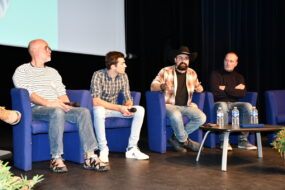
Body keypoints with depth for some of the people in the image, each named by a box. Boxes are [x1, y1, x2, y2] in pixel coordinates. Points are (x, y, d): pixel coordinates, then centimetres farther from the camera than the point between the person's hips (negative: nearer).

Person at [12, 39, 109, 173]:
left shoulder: (53, 72, 27)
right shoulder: (22, 71, 7)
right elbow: (27, 94, -9)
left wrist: (66, 105, -4)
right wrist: (48, 103, -24)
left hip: (57, 107, 6)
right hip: (36, 109, -6)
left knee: (84, 112, -21)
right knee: (57, 112, -38)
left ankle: (90, 157, -26)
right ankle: (56, 158, -32)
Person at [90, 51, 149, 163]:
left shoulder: (123, 76, -5)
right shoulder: (98, 75, -21)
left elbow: (128, 98, 0)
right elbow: (96, 101, -29)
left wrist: (128, 107, -25)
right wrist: (120, 108, -33)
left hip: (115, 108, 5)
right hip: (101, 108, -5)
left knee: (140, 110, -14)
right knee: (99, 110, -40)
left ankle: (131, 148, -11)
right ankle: (103, 150, -25)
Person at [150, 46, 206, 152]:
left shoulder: (192, 73, 12)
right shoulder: (166, 71, -1)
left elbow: (197, 86, 26)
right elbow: (153, 86, -5)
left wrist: (199, 88, -1)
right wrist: (162, 86, -28)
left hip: (187, 106, 5)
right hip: (169, 105, -4)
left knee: (201, 117, -22)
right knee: (176, 116, -38)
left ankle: (176, 138, -9)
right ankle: (185, 141, -11)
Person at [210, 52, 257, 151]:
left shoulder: (238, 77, 15)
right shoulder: (216, 74, 5)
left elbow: (242, 93, -3)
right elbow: (216, 92, -11)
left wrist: (226, 89, -8)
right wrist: (234, 90, -5)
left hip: (234, 103, 4)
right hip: (219, 103, -3)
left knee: (248, 106, -26)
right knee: (222, 106, -38)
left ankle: (243, 140, -21)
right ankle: (223, 141, -31)